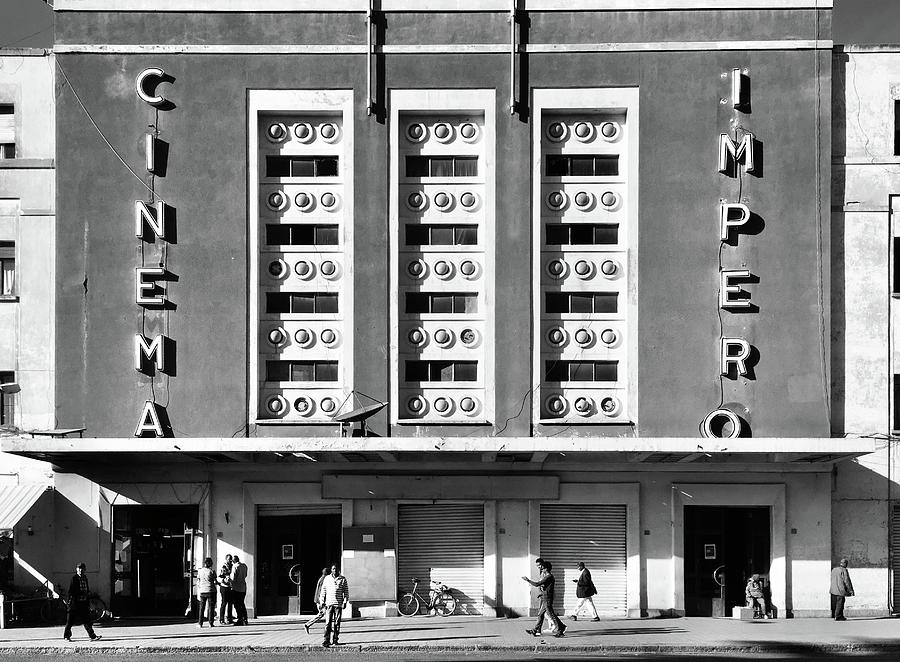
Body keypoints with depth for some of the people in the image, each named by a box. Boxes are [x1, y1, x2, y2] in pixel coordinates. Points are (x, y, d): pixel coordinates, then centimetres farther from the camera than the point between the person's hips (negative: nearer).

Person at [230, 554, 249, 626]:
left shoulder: (234, 566, -15)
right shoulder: (244, 566, 5)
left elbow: (233, 578, -17)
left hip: (236, 588, -7)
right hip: (243, 587, 7)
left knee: (237, 605, -1)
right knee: (242, 604, 16)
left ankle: (240, 620, -3)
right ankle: (245, 619, 16)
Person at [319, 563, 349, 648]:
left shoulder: (342, 579, 5)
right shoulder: (327, 579, 9)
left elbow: (346, 591, 7)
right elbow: (323, 591, 12)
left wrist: (345, 601, -1)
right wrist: (322, 602, 7)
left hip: (338, 604, 0)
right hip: (329, 603, 0)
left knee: (336, 623, 3)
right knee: (328, 623, -8)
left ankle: (334, 640, 10)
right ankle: (326, 640, -11)